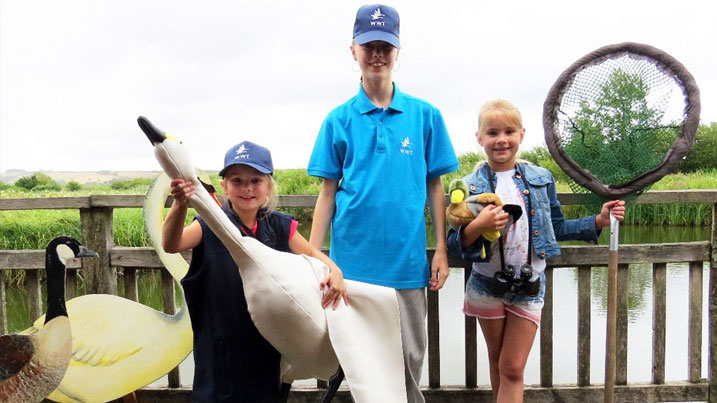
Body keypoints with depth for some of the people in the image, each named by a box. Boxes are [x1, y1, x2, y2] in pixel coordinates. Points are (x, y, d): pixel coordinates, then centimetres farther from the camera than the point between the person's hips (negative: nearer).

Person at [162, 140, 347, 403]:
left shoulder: (281, 227, 0)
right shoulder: (211, 227, -9)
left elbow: (312, 253, 9)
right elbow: (171, 245, -24)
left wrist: (334, 271, -14)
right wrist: (180, 206, -44)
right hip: (222, 349, -3)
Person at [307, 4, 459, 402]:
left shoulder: (425, 115, 2)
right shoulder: (339, 120, 3)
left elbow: (434, 187, 6)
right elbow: (327, 193, 4)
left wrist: (441, 250, 2)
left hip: (407, 261, 0)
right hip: (353, 261, 0)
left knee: (409, 357, 8)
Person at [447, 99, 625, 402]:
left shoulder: (541, 179, -1)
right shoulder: (470, 186, -8)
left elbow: (557, 227, 8)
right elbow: (454, 245, -10)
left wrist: (600, 221, -1)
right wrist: (477, 227, -29)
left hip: (529, 287, 1)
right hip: (488, 286, 0)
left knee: (513, 369, 3)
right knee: (498, 366, 16)